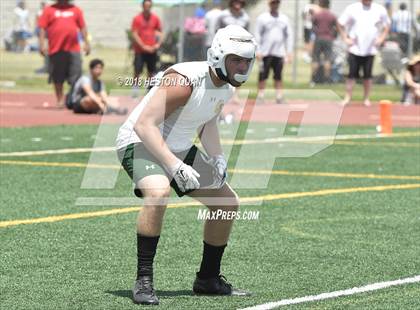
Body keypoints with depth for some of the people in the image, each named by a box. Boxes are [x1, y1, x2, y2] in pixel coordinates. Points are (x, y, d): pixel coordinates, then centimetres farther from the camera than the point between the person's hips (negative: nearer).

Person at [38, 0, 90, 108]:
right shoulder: (49, 10, 6)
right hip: (56, 49, -1)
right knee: (58, 79, 6)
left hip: (73, 49, 1)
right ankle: (60, 100, 16)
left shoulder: (76, 10, 12)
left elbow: (82, 27, 13)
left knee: (76, 77, -5)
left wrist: (86, 42, 6)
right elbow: (42, 28, 2)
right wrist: (42, 44, -8)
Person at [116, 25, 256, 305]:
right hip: (142, 143, -9)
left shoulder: (227, 88, -1)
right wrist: (175, 166, -37)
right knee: (158, 193, -37)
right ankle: (144, 281, -30)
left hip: (179, 148, 9)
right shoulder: (185, 80, -28)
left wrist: (218, 158, 2)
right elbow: (144, 124, -31)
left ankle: (208, 279, 24)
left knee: (228, 204, 10)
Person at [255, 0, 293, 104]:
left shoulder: (284, 19, 11)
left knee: (278, 76, 3)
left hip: (279, 53, 3)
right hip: (265, 52, -3)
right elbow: (257, 35, 0)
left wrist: (289, 51, 6)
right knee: (263, 76, -4)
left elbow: (289, 36, 13)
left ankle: (279, 96, 5)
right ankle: (260, 96, 0)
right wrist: (258, 51, -8)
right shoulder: (262, 18, 2)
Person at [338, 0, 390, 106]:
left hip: (370, 49, 1)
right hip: (355, 49, -1)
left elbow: (387, 25, 15)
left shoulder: (380, 10, 1)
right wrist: (345, 39, -2)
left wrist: (381, 39, 5)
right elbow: (340, 24, 5)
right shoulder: (352, 9, -3)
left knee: (368, 75, 3)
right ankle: (347, 97, 4)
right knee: (352, 74, -3)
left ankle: (366, 98, 15)